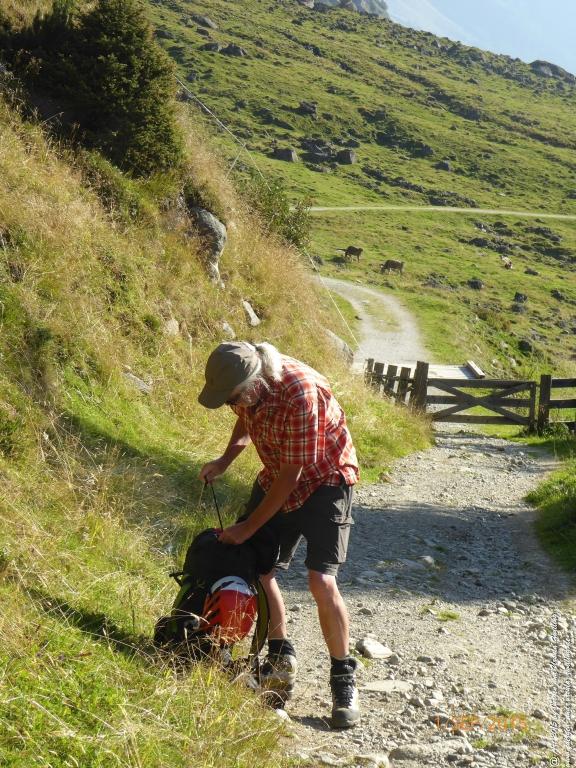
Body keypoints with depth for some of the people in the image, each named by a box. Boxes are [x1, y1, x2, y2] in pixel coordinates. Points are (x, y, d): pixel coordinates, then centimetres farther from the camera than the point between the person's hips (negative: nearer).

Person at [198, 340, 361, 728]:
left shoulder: (300, 393, -36)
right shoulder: (246, 386, -13)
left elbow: (291, 474, -28)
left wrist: (249, 527, -20)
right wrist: (225, 460, -3)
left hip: (323, 480, -7)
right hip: (277, 478, 7)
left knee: (322, 581, -18)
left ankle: (344, 679, 0)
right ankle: (281, 659, 23)